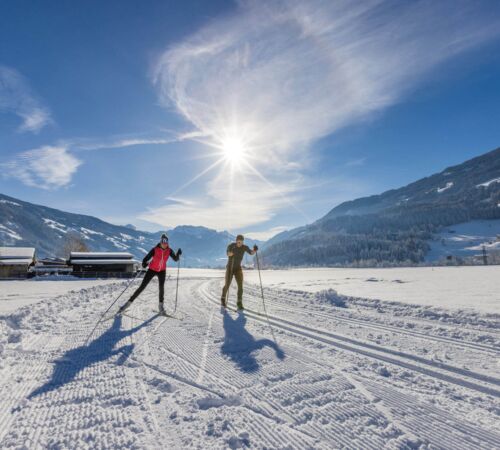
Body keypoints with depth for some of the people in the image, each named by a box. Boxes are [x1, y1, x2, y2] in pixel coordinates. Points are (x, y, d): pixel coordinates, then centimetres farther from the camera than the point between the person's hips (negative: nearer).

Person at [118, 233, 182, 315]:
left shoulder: (169, 251, -13)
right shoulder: (154, 250, -21)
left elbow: (176, 259, -13)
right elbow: (146, 258, -22)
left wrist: (178, 254, -32)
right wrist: (144, 263, -43)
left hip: (162, 271, 2)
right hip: (152, 270, -2)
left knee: (161, 287, -13)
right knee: (142, 287, -4)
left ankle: (161, 305, 8)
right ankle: (129, 302, 10)